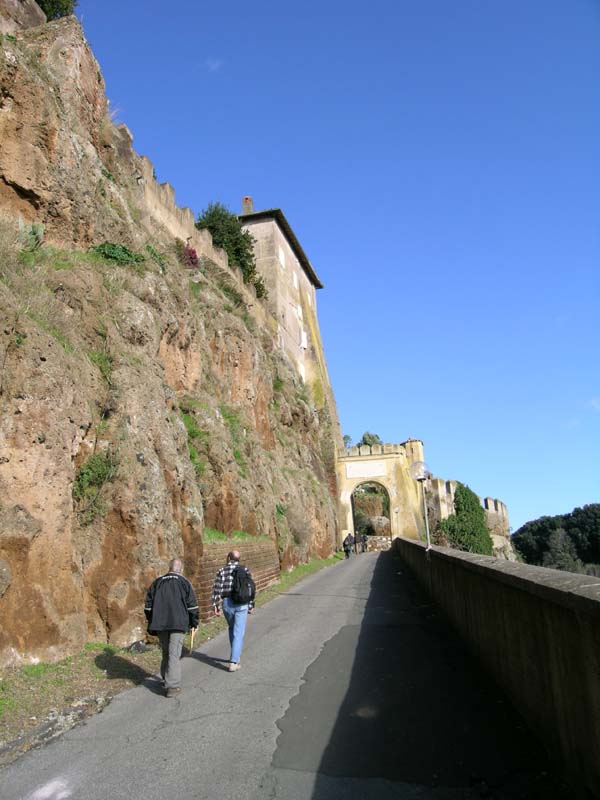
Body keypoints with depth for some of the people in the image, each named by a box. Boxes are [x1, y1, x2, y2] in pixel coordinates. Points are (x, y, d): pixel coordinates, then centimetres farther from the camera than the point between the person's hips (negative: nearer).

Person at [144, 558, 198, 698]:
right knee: (174, 654, -3)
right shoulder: (184, 582, 1)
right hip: (178, 623, -4)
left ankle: (166, 679, 30)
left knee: (165, 652, 19)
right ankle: (173, 686, -7)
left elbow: (148, 604, 13)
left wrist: (152, 623, 22)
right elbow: (192, 605, -1)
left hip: (160, 624, 4)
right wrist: (194, 623, 10)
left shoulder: (157, 582, 12)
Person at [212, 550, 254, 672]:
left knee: (232, 629, 24)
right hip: (241, 603, -2)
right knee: (238, 633, 2)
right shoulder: (245, 570, 1)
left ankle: (236, 656, 33)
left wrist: (216, 606, -1)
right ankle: (233, 662, -5)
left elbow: (217, 589, -5)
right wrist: (251, 605, 6)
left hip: (226, 603, 2)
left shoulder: (222, 571, 1)